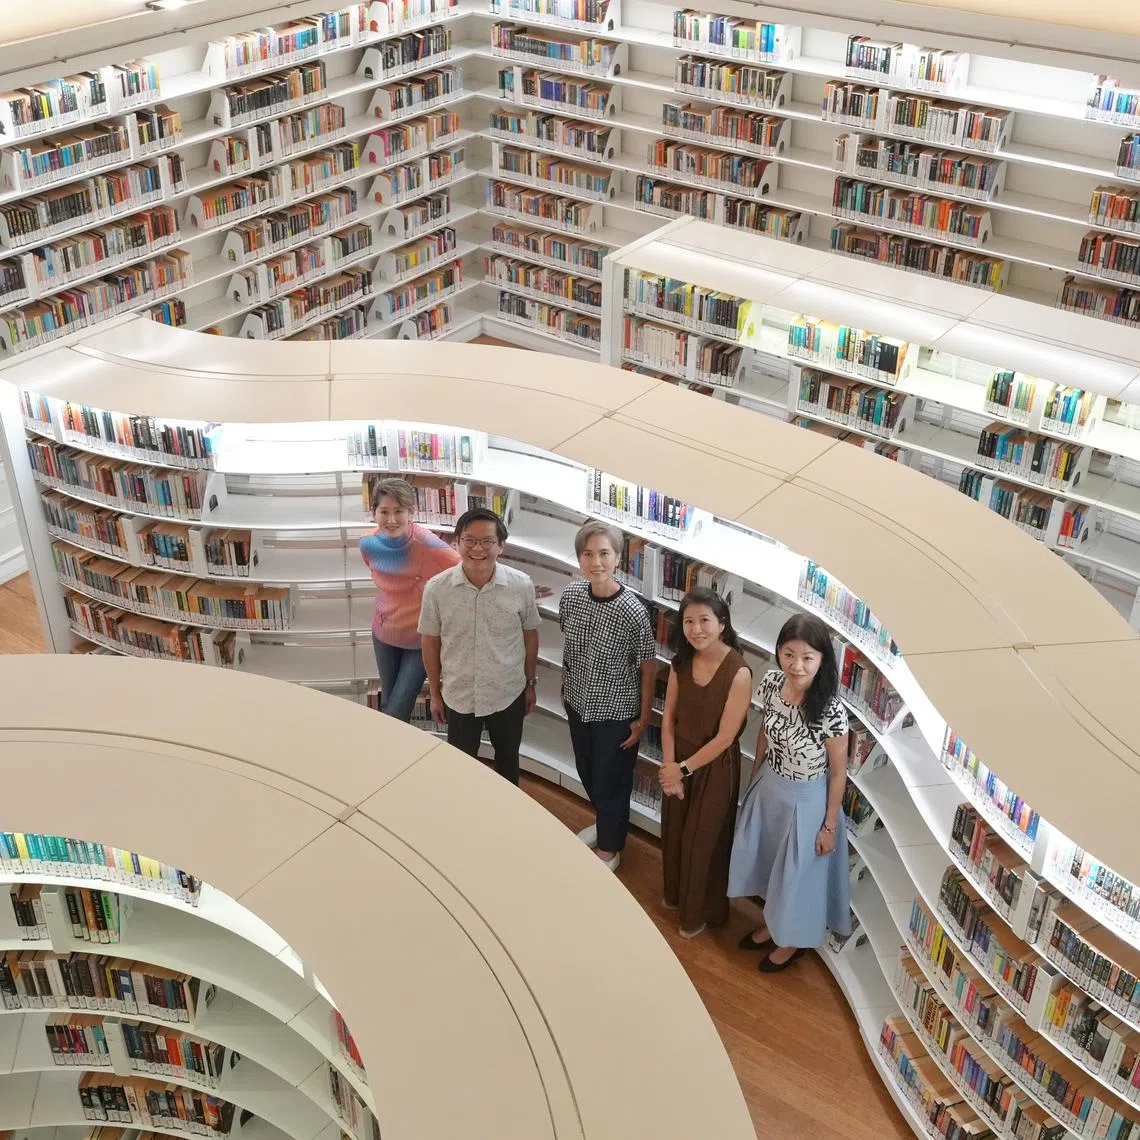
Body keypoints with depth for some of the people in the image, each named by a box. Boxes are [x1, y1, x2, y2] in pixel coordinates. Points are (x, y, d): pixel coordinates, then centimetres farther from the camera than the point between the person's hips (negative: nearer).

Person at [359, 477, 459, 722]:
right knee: (387, 704, 20)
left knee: (399, 711, 0)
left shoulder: (426, 545, -30)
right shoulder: (369, 544, -13)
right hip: (384, 633, 4)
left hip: (420, 638, -4)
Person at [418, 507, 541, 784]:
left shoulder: (521, 585, -17)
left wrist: (530, 684, 7)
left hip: (509, 695, 1)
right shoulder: (437, 588, -18)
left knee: (508, 760, 24)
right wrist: (435, 694, 2)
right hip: (459, 696, -1)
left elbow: (530, 635, -1)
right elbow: (430, 643, -5)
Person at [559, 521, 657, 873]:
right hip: (578, 703, 5)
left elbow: (648, 666, -14)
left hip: (616, 711, -5)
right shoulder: (570, 596, -12)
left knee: (610, 780, 13)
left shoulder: (632, 611, -26)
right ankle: (604, 822, 52)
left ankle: (609, 848, 36)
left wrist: (644, 717, -9)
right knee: (586, 772, 25)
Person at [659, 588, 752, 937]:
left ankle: (699, 912, 37)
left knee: (702, 840, 13)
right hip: (679, 761, 5)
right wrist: (669, 767, -10)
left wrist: (684, 769, -15)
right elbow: (669, 717, -2)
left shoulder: (738, 672, -27)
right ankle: (675, 893, 50)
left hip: (714, 767, -5)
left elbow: (724, 738, -22)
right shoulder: (681, 662, -9)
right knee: (673, 832, 23)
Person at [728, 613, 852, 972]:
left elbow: (838, 772, -18)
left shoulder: (830, 710, -31)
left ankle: (793, 941, 45)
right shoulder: (771, 684, -16)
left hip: (805, 800, -5)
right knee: (767, 861, 26)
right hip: (768, 788, 5)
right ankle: (772, 922, 53)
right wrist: (753, 776, 14)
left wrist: (830, 826, -10)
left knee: (798, 871, 17)